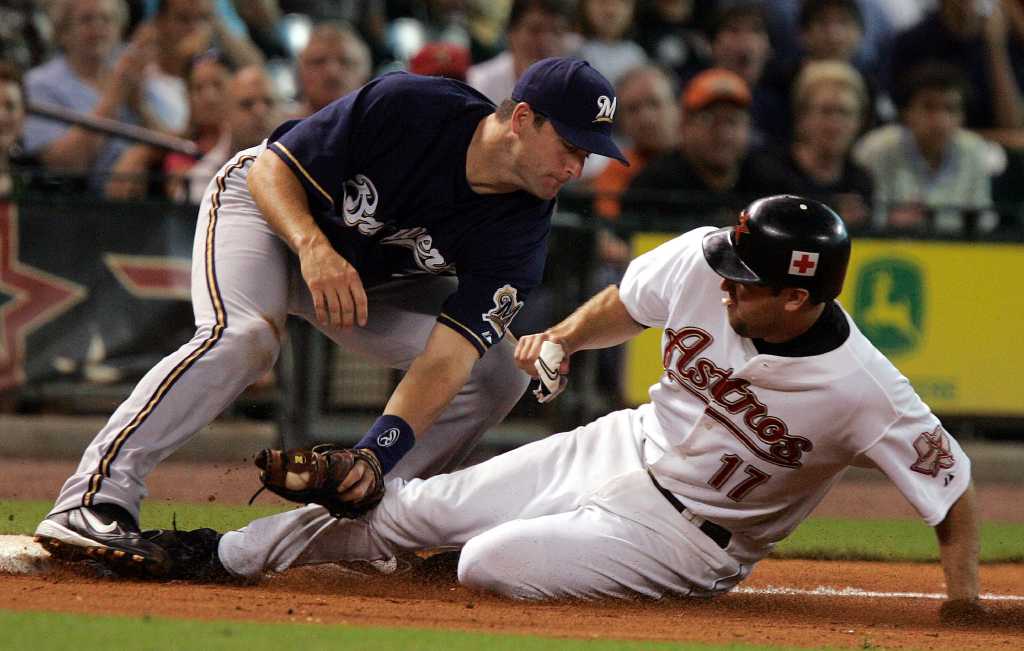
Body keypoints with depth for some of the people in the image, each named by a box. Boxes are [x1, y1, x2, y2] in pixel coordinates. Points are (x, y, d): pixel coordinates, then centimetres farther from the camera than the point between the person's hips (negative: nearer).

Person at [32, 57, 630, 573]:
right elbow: (272, 168, -24)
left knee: (500, 373, -9)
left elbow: (446, 356, -30)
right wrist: (315, 248, -44)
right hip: (269, 205, -5)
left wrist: (376, 456, -44)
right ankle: (93, 501, -39)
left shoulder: (520, 232, -24)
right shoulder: (406, 107, -32)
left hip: (377, 276, 5)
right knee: (244, 336, -34)